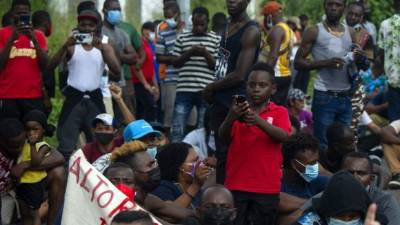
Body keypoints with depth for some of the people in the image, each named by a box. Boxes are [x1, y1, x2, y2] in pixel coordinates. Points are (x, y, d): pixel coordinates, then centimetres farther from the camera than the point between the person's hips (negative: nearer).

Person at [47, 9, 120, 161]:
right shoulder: (71, 46, 6)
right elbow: (50, 67, -7)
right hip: (74, 98, -2)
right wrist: (65, 46, -21)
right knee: (66, 145, -6)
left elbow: (117, 70, -8)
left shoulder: (104, 47, 9)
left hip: (94, 99, 2)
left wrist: (101, 48, -20)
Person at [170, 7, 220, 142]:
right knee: (177, 129, -2)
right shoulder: (182, 38, 9)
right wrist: (189, 53, -9)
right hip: (184, 90, 1)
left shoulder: (216, 40, 5)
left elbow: (217, 66, 2)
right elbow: (175, 63, 7)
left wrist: (206, 54, -15)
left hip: (206, 92, -1)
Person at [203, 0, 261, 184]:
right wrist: (214, 92, 5)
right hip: (220, 101, 8)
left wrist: (211, 88, -6)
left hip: (236, 103, -8)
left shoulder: (250, 32, -13)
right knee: (222, 153, 12)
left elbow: (239, 75, -18)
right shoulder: (228, 27, 13)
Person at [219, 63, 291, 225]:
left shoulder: (279, 112, 4)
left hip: (267, 186, -1)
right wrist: (231, 118, -27)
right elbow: (223, 138, -6)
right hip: (237, 184, 1)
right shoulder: (239, 110, 8)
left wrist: (259, 121, -31)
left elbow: (283, 136, -14)